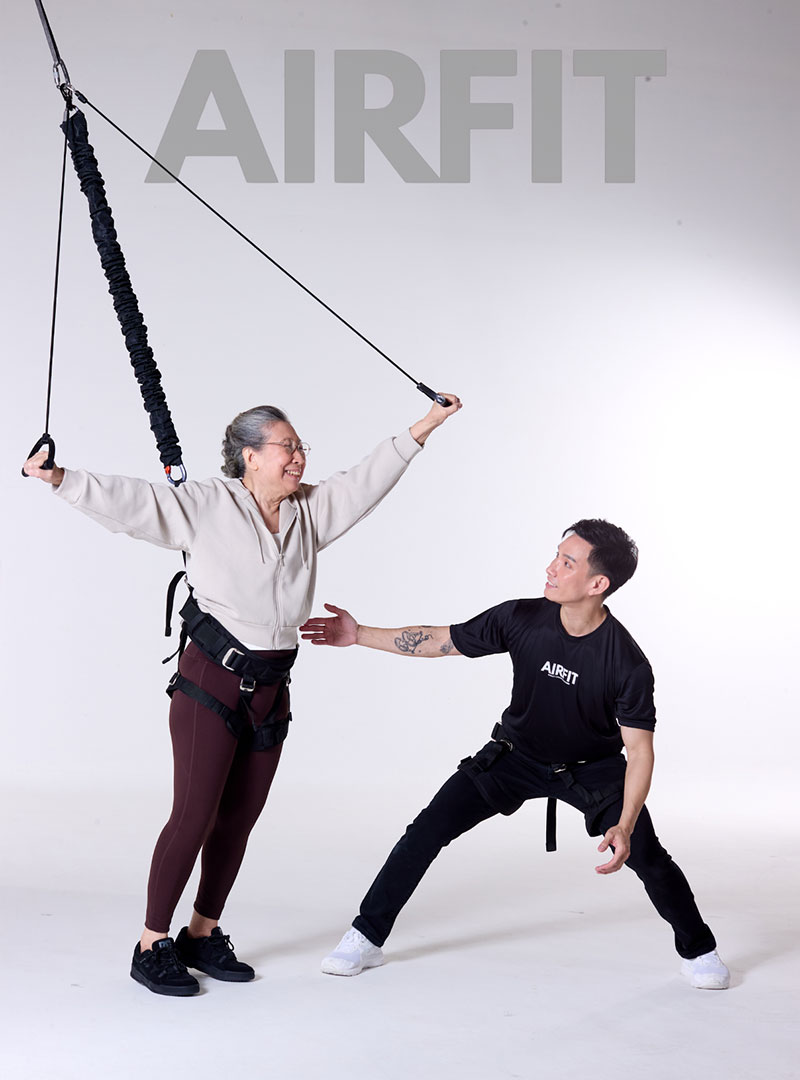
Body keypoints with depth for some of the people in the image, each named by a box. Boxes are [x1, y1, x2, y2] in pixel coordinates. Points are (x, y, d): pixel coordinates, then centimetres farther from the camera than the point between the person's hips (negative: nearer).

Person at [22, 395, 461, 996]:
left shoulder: (311, 511, 11)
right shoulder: (208, 506, -6)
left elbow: (367, 481, 18)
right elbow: (130, 502, -12)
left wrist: (424, 428, 17)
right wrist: (59, 478, -23)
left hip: (270, 688, 6)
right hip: (211, 681, -6)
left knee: (240, 816, 9)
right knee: (195, 815, -8)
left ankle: (203, 935, 23)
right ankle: (153, 946, 4)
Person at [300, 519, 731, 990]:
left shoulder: (627, 663, -29)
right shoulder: (522, 620, -22)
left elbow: (639, 749, -24)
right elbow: (442, 640, -11)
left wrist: (624, 826, -37)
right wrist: (359, 634, -13)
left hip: (594, 768, -2)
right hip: (517, 754, 2)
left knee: (646, 855, -12)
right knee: (429, 828, -7)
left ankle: (698, 950, 17)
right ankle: (366, 939, 5)